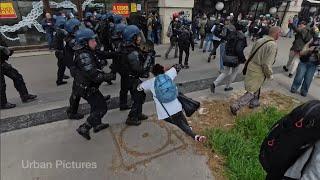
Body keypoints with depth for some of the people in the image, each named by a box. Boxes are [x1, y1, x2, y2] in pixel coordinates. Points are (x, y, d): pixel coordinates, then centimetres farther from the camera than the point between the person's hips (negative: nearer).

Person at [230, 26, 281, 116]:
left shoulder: (260, 40, 1)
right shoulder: (273, 45, -21)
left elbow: (251, 54, 9)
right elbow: (267, 64, -23)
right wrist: (270, 75, -7)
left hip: (251, 66, 9)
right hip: (258, 71, -8)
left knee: (256, 87, 28)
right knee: (251, 92, 2)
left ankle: (254, 102, 46)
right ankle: (235, 106, 0)